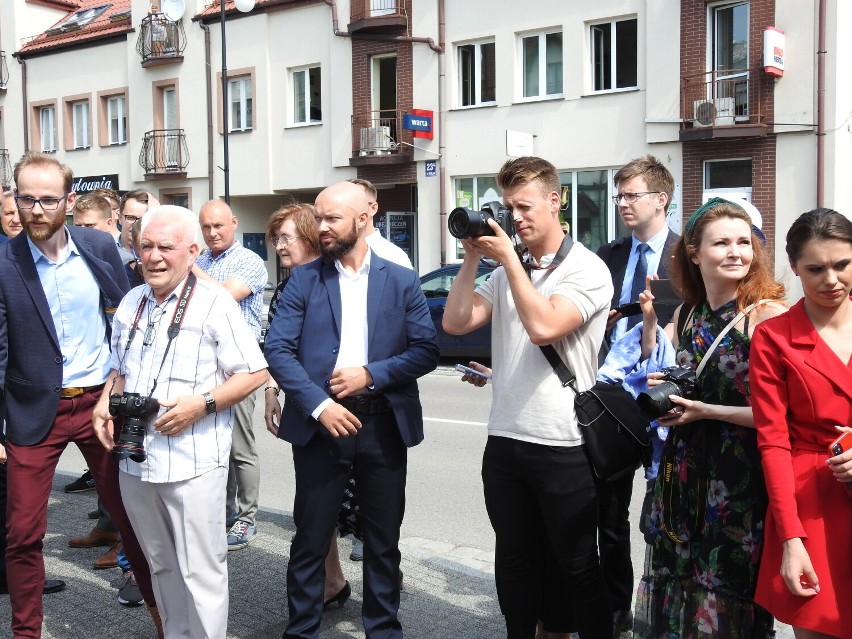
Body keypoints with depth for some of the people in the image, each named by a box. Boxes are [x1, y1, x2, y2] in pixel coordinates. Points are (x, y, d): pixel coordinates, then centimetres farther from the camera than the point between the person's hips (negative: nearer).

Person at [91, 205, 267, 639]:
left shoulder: (214, 303, -8)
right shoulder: (131, 302, 11)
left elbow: (254, 373, -9)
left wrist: (202, 403, -20)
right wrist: (105, 403, 5)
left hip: (193, 464, -6)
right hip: (135, 458, 6)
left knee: (200, 572, 0)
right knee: (161, 566, 18)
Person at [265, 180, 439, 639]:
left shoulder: (402, 281, 4)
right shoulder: (303, 279, 3)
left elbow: (427, 351, -1)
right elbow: (277, 350, -4)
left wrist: (371, 373, -13)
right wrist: (319, 404, -15)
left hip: (384, 424, 1)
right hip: (320, 423, 0)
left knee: (384, 540, 12)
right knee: (310, 539, 8)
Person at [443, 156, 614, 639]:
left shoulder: (587, 269, -8)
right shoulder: (506, 271, 11)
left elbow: (543, 326, -23)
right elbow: (455, 323, 2)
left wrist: (508, 258, -17)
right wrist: (474, 258, -4)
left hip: (563, 448, -6)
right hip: (504, 441, 6)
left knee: (578, 568, 8)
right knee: (516, 560, 17)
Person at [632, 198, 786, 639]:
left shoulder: (768, 314, -13)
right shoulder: (686, 314, 7)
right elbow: (656, 378, 14)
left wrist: (707, 411, -17)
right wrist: (649, 322, 1)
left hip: (740, 481, -6)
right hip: (683, 471, 6)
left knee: (729, 596, 8)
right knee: (677, 591, 16)